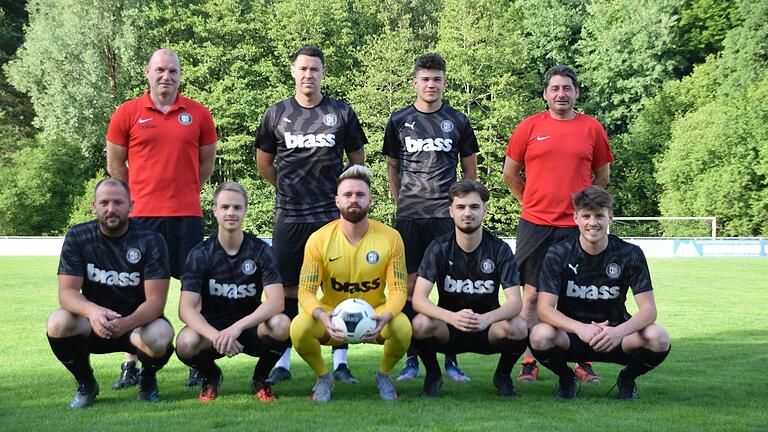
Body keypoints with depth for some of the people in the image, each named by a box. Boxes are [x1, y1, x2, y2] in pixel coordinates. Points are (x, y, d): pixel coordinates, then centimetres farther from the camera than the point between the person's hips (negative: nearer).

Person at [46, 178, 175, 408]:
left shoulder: (151, 240, -12)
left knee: (159, 337, -36)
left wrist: (127, 323, -39)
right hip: (93, 322, 2)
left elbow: (155, 300, -17)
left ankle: (148, 379, 2)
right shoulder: (77, 237, -6)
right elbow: (67, 291, -14)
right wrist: (92, 311, -38)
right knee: (57, 323, -29)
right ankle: (86, 384, 0)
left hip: (138, 321, -2)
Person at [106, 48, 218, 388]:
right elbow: (115, 163, 10)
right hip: (141, 215, -1)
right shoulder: (127, 114, 3)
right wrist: (141, 195, 10)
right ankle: (130, 364, 11)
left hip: (187, 214, 1)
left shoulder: (198, 114, 6)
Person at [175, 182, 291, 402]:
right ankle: (211, 376, 4)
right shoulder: (200, 254, -7)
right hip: (211, 328, 0)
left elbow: (276, 301, -19)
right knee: (185, 343, -34)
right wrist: (215, 336, -35)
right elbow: (186, 308, -16)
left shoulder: (261, 251, -7)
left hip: (250, 328, 0)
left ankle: (260, 378, 0)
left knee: (281, 325, -32)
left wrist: (238, 327, -35)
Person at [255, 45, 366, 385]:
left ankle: (340, 363, 8)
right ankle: (283, 363, 13)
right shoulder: (276, 114, 6)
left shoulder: (342, 113, 5)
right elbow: (264, 164, 16)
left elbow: (357, 162, 14)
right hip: (289, 217, 1)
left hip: (332, 215, -1)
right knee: (287, 289, 4)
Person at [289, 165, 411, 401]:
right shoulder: (319, 239, -13)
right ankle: (323, 377, 3)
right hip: (333, 313, 0)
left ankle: (383, 375, 4)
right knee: (298, 328, -31)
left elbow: (398, 289, -11)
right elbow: (306, 291, -14)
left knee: (403, 328, -33)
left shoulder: (390, 238, -12)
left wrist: (385, 318, -34)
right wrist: (322, 316, -37)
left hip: (374, 312, 0)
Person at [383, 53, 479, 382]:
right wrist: (401, 199, 11)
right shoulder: (399, 121, 8)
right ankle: (411, 359, 9)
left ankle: (451, 359, 6)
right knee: (410, 284, 0)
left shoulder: (457, 121, 7)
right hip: (409, 216, 1)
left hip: (447, 216, 0)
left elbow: (470, 169, 15)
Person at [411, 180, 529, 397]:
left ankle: (503, 375, 2)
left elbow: (515, 301, -16)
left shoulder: (499, 249, -8)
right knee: (421, 324, -32)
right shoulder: (439, 248, -9)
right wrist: (453, 317, -39)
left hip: (487, 329, 0)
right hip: (448, 330, 0)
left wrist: (486, 318, -39)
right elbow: (418, 299, -19)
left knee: (518, 328, -31)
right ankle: (433, 375, -1)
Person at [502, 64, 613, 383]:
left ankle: (584, 363, 13)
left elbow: (602, 175, 17)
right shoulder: (529, 127, 3)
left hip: (577, 226, 1)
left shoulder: (592, 128, 5)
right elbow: (510, 174, 11)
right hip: (535, 225, -1)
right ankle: (529, 363, 10)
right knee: (532, 294, 3)